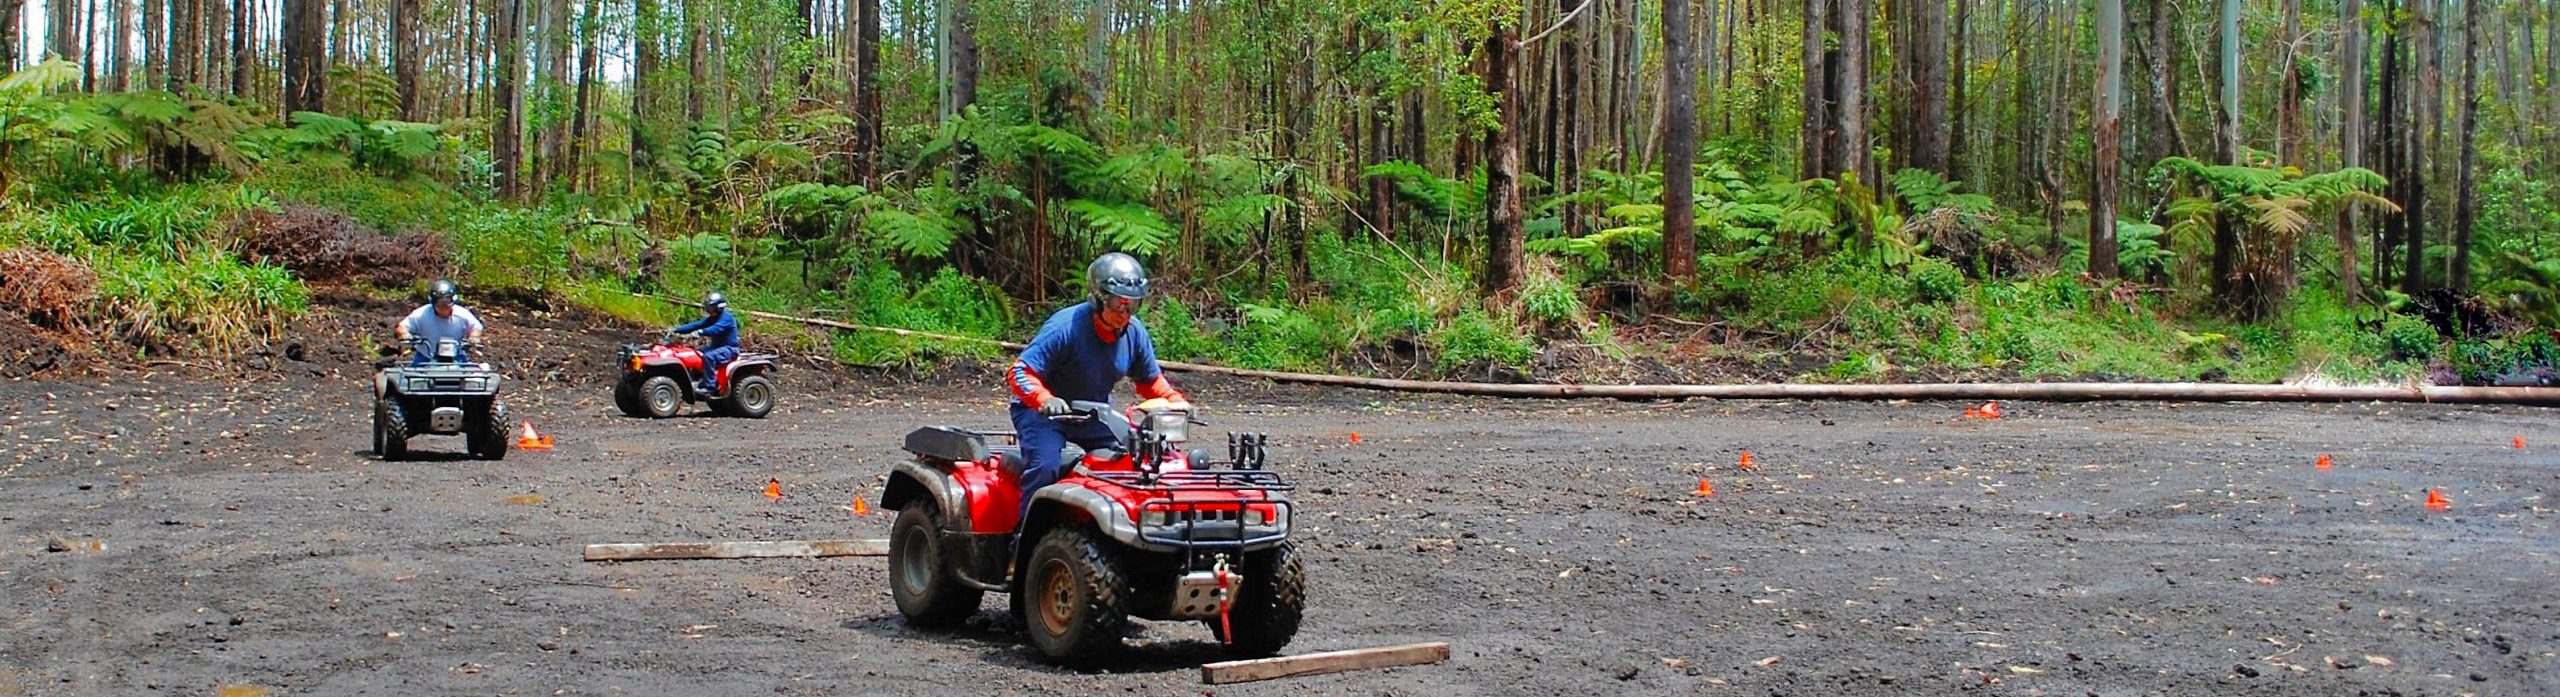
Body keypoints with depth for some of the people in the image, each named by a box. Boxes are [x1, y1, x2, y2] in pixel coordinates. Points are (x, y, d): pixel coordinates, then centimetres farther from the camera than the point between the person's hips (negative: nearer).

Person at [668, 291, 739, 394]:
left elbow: (716, 329, -31)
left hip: (729, 348, -10)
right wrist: (676, 330, -3)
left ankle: (710, 386, -30)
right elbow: (696, 325, 5)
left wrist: (700, 332, -40)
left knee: (709, 356, -33)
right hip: (717, 347, 10)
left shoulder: (726, 317, -15)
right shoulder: (711, 319, 13)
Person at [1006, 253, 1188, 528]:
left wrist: (1175, 402, -9)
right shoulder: (1066, 327, -25)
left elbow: (1150, 381, 10)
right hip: (1042, 411, -6)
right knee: (1045, 466, -29)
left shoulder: (1135, 332, -5)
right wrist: (1045, 400, -44)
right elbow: (1020, 372, -26)